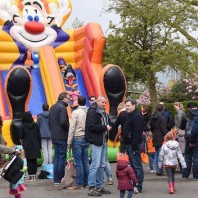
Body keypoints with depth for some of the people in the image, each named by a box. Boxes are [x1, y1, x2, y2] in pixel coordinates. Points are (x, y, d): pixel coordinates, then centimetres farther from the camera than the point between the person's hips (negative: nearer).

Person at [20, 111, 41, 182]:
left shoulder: (23, 126, -9)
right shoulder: (35, 125, 1)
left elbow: (21, 136, -8)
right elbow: (39, 136, 3)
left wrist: (22, 139, 15)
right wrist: (39, 145, 11)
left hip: (27, 145, -3)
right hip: (35, 145, 3)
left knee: (29, 161, 1)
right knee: (34, 160, 9)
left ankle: (31, 175, -1)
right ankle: (34, 175, 11)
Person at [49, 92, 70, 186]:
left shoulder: (52, 108, 15)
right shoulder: (62, 107, -13)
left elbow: (49, 122, 18)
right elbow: (63, 121, -24)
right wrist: (69, 128, -8)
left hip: (54, 136, 8)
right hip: (62, 137, -8)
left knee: (56, 157, 12)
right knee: (62, 158, -2)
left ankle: (56, 180, 14)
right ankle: (60, 179, 0)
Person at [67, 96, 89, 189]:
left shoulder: (76, 112, -9)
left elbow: (72, 128, -10)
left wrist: (69, 142, -5)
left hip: (77, 138, -5)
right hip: (86, 139, 5)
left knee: (78, 162, -2)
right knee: (85, 161, 10)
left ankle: (79, 183, -1)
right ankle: (85, 182, 15)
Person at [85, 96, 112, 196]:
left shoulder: (103, 112, 18)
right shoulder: (92, 111, -11)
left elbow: (109, 123, 22)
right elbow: (92, 126, -21)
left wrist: (109, 126, 0)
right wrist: (105, 127, -14)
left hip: (103, 141, 9)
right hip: (96, 141, -9)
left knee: (102, 165, 12)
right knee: (95, 165, -10)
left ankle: (99, 186, 19)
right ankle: (91, 188, -6)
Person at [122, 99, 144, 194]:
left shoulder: (137, 117, -14)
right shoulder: (129, 116, 18)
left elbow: (137, 133, -21)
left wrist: (134, 147, -23)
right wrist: (126, 145, 19)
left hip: (134, 145, -10)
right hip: (129, 144, 10)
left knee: (137, 166, -6)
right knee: (133, 165, 13)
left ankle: (138, 187, -4)